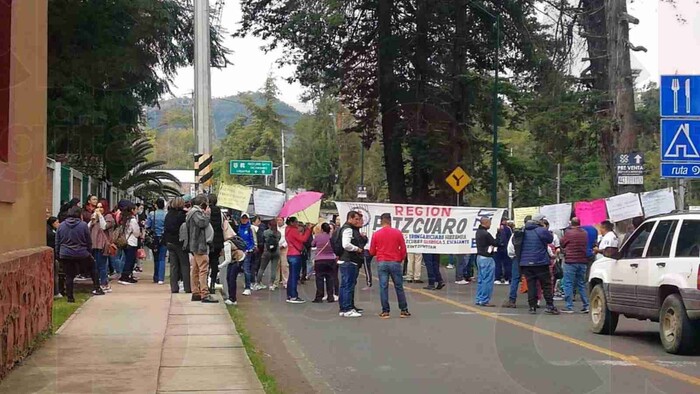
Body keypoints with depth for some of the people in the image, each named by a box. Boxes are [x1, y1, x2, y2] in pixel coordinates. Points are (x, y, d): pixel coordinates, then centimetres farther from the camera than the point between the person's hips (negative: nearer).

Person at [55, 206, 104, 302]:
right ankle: (96, 288, 15)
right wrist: (89, 251, 15)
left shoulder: (61, 226, 2)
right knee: (93, 269, 19)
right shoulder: (83, 225, -7)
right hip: (82, 254, -2)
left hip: (65, 255, 2)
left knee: (69, 276, 8)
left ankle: (70, 297, 8)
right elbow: (89, 242, 0)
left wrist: (58, 254, 16)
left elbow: (57, 243, 7)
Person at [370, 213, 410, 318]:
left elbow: (372, 251, 4)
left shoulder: (376, 234, 0)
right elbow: (403, 249, 0)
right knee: (399, 287, 7)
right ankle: (404, 310, 12)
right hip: (395, 262, 0)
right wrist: (400, 259, 17)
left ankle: (385, 311, 3)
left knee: (383, 287, 3)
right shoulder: (398, 233, -2)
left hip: (381, 263, 0)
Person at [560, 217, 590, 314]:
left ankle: (569, 307, -4)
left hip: (570, 261, -5)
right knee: (581, 284, 13)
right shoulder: (585, 233, 6)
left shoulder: (568, 232, -10)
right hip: (583, 262, 5)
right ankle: (586, 306, 9)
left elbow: (562, 244, 2)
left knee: (568, 284, -1)